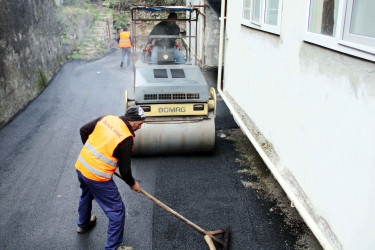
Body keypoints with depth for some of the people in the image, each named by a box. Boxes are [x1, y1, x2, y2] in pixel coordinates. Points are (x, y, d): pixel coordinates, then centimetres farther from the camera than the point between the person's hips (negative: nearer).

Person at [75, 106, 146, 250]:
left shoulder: (107, 118, -1)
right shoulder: (126, 139, -19)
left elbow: (83, 131, 9)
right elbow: (124, 170, -13)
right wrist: (132, 184, 6)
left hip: (81, 166, 9)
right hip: (97, 178, -9)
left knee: (86, 195, 36)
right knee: (117, 211, 4)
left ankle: (83, 224, 61)